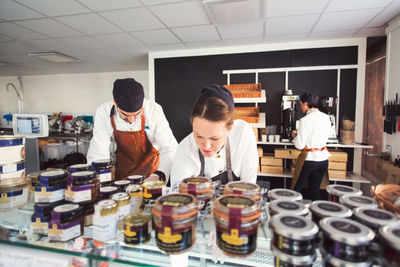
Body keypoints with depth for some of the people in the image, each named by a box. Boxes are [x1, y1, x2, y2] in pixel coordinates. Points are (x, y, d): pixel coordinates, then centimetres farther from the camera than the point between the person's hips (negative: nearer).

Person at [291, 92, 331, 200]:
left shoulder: (305, 120, -17)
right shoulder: (326, 117, 3)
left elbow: (299, 145, -16)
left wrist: (294, 136, 4)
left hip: (309, 158, -6)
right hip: (323, 158, 6)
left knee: (297, 187, 10)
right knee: (315, 188, 18)